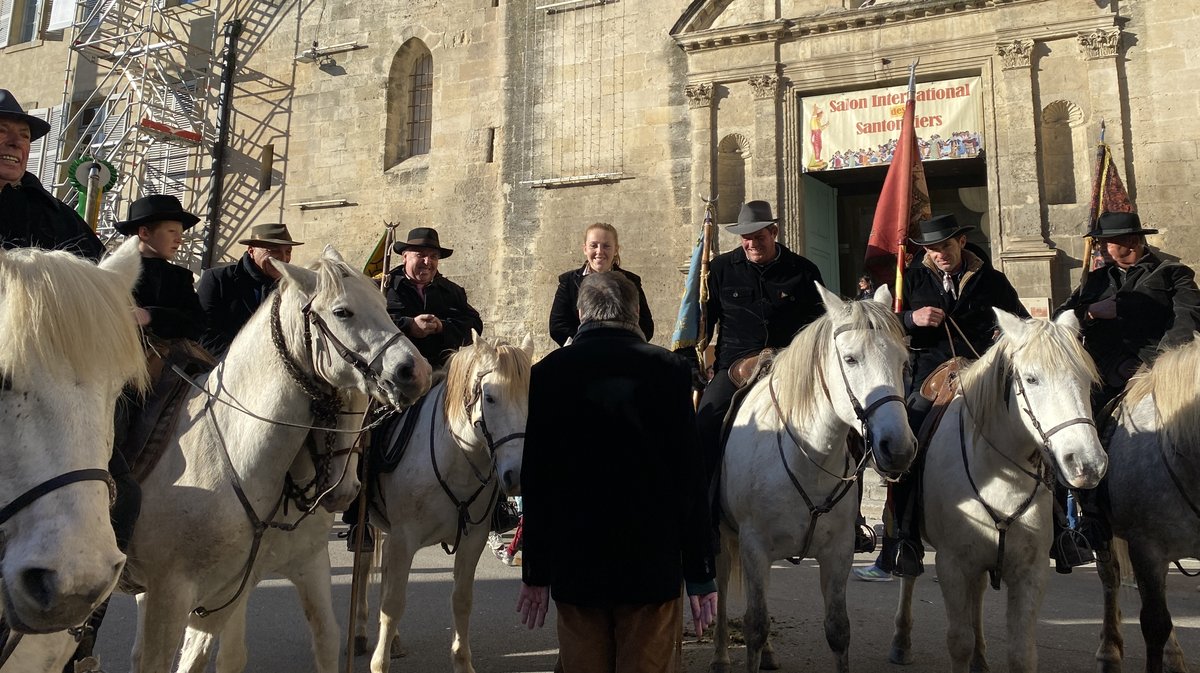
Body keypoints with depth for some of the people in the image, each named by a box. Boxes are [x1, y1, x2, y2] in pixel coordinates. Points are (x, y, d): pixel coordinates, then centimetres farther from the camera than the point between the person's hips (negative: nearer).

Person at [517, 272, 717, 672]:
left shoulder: (547, 373, -1)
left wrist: (536, 573, 8)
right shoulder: (668, 369, -6)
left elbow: (534, 482, 1)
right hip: (652, 563, -1)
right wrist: (701, 575, 1)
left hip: (573, 565, 2)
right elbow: (690, 478, -6)